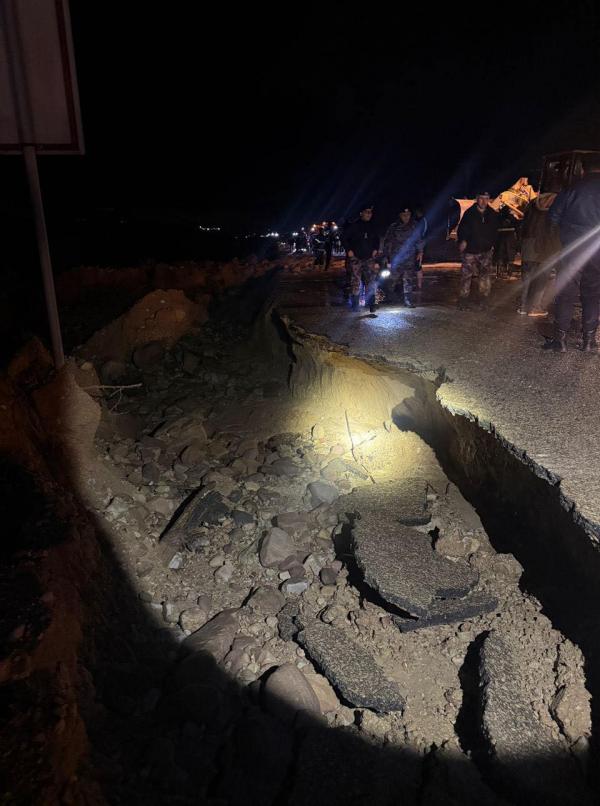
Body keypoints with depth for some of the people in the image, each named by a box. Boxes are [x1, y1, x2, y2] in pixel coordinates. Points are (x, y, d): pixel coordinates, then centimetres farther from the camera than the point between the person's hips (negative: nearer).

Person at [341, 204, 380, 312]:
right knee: (355, 282, -2)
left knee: (371, 282, -3)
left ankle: (371, 304, 2)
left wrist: (376, 249, 10)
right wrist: (349, 250, -8)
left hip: (369, 258, 3)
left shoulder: (373, 226, 12)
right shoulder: (353, 225, -2)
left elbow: (377, 239, 25)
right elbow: (344, 238, 1)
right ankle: (355, 306, 6)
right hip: (355, 258, -3)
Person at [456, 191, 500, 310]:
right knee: (466, 275, -1)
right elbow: (461, 229, 1)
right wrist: (462, 241, -12)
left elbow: (495, 231, 18)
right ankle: (463, 300, 8)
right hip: (470, 250, -2)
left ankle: (484, 300, 7)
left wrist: (492, 244, 11)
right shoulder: (469, 213, -3)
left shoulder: (493, 215, 6)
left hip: (486, 251, 3)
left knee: (486, 275, -1)